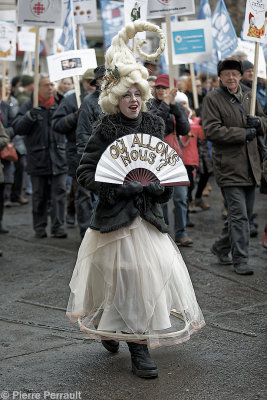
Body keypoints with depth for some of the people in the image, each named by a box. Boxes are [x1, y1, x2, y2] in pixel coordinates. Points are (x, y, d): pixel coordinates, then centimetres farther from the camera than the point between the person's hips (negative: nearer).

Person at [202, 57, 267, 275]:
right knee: (238, 214, -9)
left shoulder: (249, 95, 14)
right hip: (229, 165, -7)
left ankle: (222, 247, 31)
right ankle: (240, 260, -1)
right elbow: (211, 130, -15)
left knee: (245, 213, 14)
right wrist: (243, 133, -17)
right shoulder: (212, 99, -5)